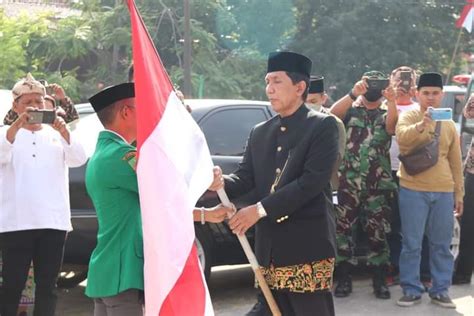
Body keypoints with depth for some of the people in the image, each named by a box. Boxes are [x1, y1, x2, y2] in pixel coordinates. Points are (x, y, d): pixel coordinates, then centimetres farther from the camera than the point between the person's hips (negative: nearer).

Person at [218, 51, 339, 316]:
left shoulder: (323, 126, -5)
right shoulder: (259, 132, 16)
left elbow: (312, 181, -15)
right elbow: (245, 177, 8)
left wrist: (260, 209, -17)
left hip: (307, 247, -6)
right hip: (269, 248, 6)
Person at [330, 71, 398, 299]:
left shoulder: (386, 115, 10)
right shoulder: (350, 110, 9)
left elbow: (391, 126, -15)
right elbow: (333, 113, -15)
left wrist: (392, 101, -35)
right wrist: (353, 94, -31)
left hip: (378, 185, 1)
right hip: (348, 183, 0)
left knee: (378, 233, 3)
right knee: (344, 230, 1)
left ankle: (379, 280, 11)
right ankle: (344, 279, 9)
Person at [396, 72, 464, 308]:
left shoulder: (449, 124, 12)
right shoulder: (409, 116, 0)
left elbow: (456, 162, 16)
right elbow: (402, 137, -24)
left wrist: (459, 193, 14)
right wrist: (421, 125, -42)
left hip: (443, 192, 4)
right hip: (413, 190, -3)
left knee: (441, 245, 8)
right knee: (411, 244, 0)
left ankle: (440, 290, 17)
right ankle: (411, 290, 10)